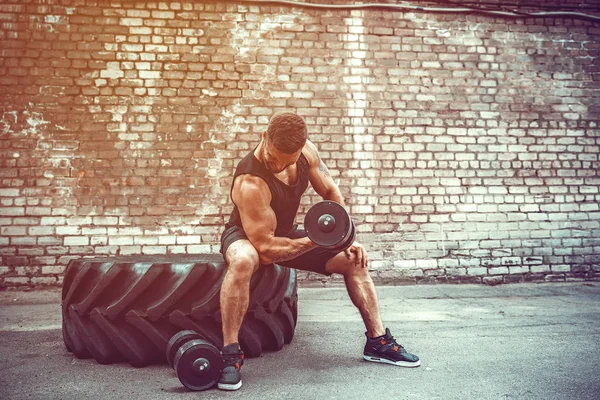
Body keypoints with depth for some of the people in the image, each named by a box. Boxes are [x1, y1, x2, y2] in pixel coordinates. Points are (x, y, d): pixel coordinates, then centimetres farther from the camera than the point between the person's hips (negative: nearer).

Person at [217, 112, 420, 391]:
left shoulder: (306, 151, -17)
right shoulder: (250, 183, -36)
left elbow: (330, 192, -2)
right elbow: (266, 247, -33)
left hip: (286, 233, 7)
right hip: (246, 236, -6)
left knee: (353, 259, -2)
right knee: (243, 261, -43)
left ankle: (378, 341, 11)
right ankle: (230, 355, -29)